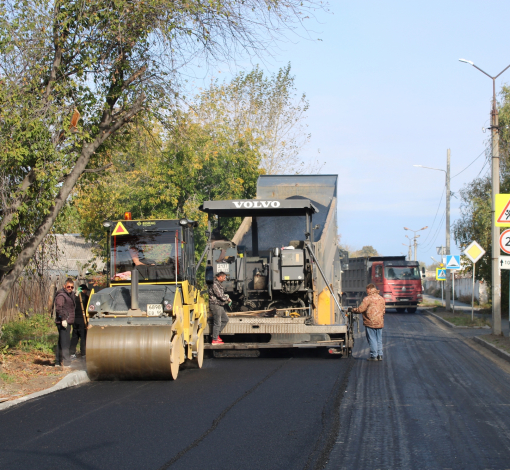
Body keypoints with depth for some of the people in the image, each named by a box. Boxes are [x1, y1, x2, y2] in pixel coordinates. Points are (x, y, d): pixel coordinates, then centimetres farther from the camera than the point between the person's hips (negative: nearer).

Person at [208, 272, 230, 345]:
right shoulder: (215, 285, -18)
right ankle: (215, 340, 2)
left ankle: (217, 334, 21)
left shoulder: (219, 284, 16)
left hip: (219, 305, 11)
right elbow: (220, 295, -22)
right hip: (215, 305, -11)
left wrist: (226, 298, 5)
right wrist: (227, 298, -8)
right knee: (217, 323, -5)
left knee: (225, 319, 17)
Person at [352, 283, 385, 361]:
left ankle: (374, 356, 0)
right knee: (379, 339, 12)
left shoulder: (368, 299, -12)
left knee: (372, 339, -1)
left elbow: (360, 309, -14)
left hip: (370, 323, -6)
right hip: (380, 323, 6)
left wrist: (354, 310, 4)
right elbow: (383, 311, 18)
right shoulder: (381, 299, 11)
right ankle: (380, 355, 13)